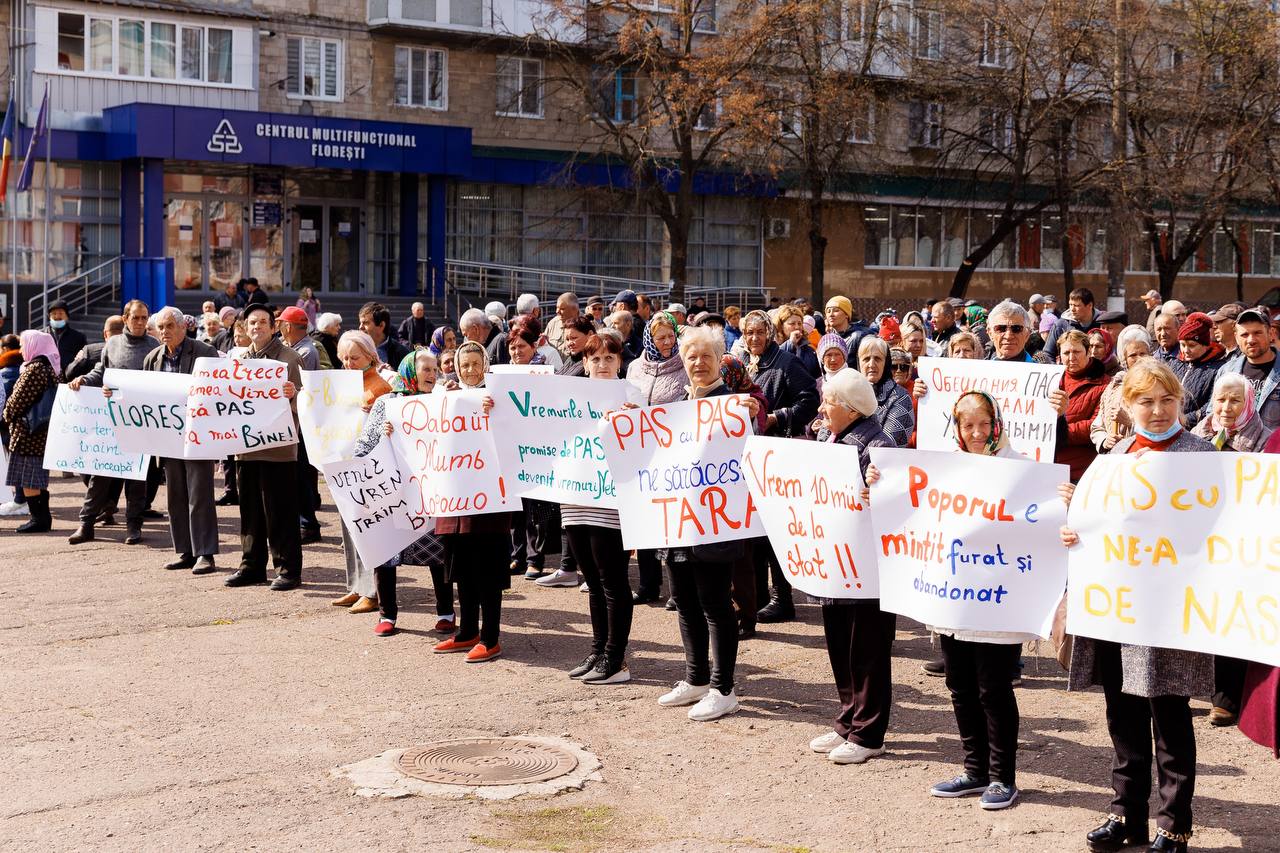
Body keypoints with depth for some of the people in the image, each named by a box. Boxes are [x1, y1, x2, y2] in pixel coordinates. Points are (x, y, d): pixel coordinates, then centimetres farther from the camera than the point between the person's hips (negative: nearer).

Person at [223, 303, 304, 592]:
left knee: (281, 512, -2)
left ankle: (288, 569, 5)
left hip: (278, 446, -6)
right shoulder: (240, 360, 14)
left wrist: (292, 394, -28)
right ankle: (252, 566, 20)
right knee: (250, 511, 11)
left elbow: (298, 405, -8)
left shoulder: (289, 358, -4)